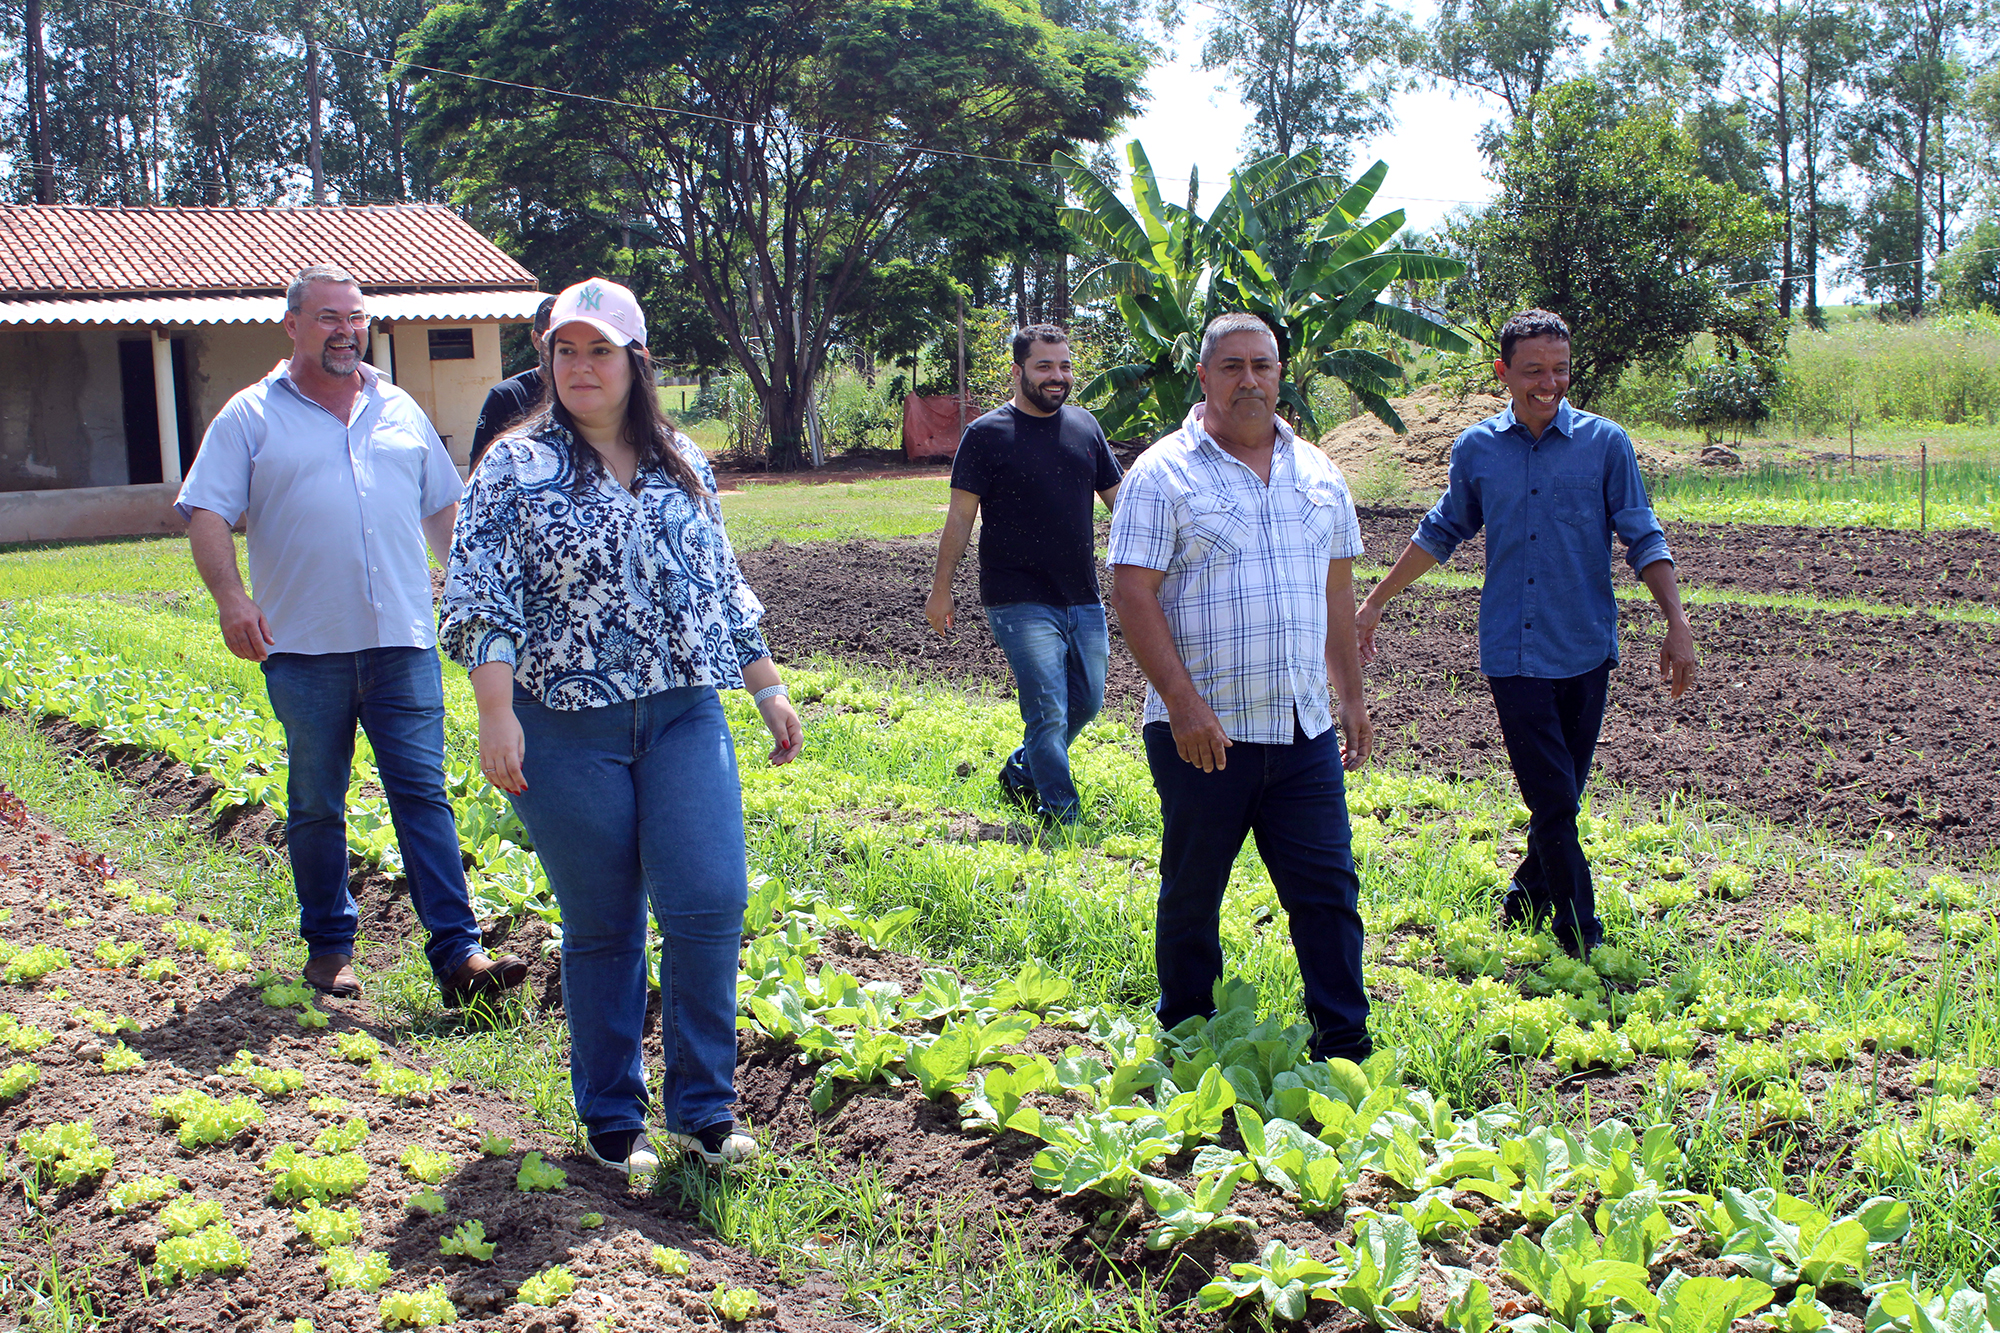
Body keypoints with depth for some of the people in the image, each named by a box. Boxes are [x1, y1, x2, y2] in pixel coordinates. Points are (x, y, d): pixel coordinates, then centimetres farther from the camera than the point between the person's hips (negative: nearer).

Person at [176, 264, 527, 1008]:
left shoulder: (402, 413, 15)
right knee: (316, 804, 8)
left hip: (403, 641, 2)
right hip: (305, 648, -1)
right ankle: (328, 945, 22)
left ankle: (457, 952, -5)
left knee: (422, 792, -3)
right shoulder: (251, 417, 4)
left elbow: (444, 508, 24)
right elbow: (206, 514, -2)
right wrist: (230, 599, -17)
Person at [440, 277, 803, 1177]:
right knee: (602, 926, 5)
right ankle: (610, 1120, 20)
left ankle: (703, 1110, 9)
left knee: (710, 903, -6)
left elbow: (724, 587, 19)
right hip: (568, 729, -3)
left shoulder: (683, 465, 12)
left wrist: (767, 688, 18)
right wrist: (496, 715, -16)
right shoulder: (516, 467, -1)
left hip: (684, 716, 3)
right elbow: (480, 597, -7)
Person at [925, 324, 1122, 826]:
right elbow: (960, 517, -3)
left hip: (1082, 597, 6)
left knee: (1086, 703, 13)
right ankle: (1060, 815, 3)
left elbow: (1117, 497, 17)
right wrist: (940, 591, -2)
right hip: (1021, 602, -6)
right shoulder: (986, 435, -5)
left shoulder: (1085, 426, 9)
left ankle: (1020, 774, 35)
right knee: (1048, 712, -9)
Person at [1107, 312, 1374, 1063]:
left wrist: (1352, 697, 16)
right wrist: (1183, 702, -17)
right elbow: (1132, 595, -11)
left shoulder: (1318, 475, 12)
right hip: (1202, 732, -4)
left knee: (1328, 888, 4)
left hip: (1304, 728, 4)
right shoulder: (1163, 473, -5)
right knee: (1192, 894, 8)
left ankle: (1345, 1051, 14)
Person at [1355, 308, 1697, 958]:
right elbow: (1439, 534, 18)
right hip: (1512, 652, 0)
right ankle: (1585, 944, 3)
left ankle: (1528, 902, 31)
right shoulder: (1476, 449, 4)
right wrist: (1375, 602, 20)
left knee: (1560, 799, 9)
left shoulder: (1604, 442, 0)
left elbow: (1643, 539, 2)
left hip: (1585, 651, 0)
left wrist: (1677, 623, -8)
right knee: (1554, 803, -5)